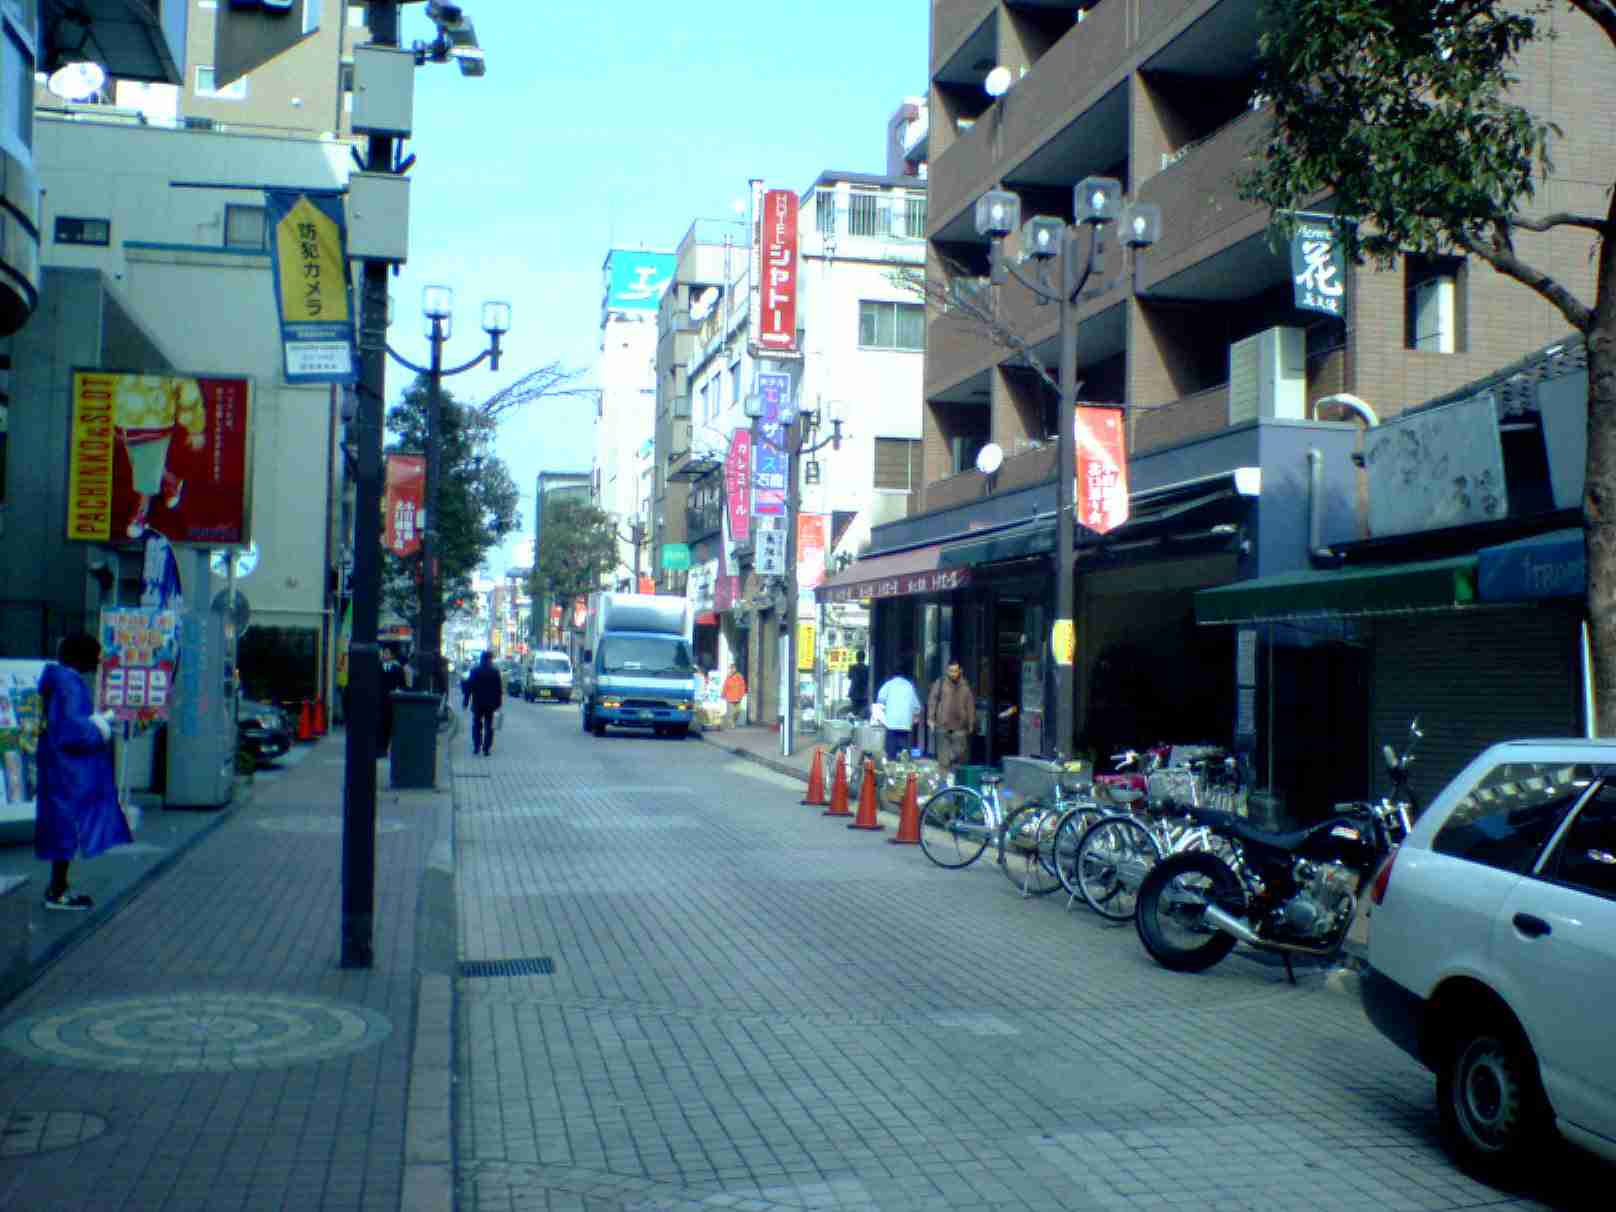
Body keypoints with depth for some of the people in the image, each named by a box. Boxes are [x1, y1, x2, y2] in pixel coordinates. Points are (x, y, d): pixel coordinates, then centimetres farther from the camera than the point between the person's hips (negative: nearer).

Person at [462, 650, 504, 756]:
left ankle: (476, 748, 9)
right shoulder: (495, 672, -7)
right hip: (490, 704, 0)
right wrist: (498, 703, 3)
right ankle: (486, 749, 2)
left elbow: (468, 688, -2)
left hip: (477, 704, 0)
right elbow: (499, 689, -5)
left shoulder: (474, 671, -5)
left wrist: (465, 702, 5)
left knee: (476, 726, 12)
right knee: (488, 726, 6)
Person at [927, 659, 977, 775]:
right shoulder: (940, 683, 3)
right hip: (943, 724, -2)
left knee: (960, 752, -2)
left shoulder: (965, 686, 9)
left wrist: (971, 723, 12)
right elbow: (932, 700, 2)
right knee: (944, 753, 0)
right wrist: (931, 718, -3)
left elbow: (970, 705, 14)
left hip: (960, 726, 2)